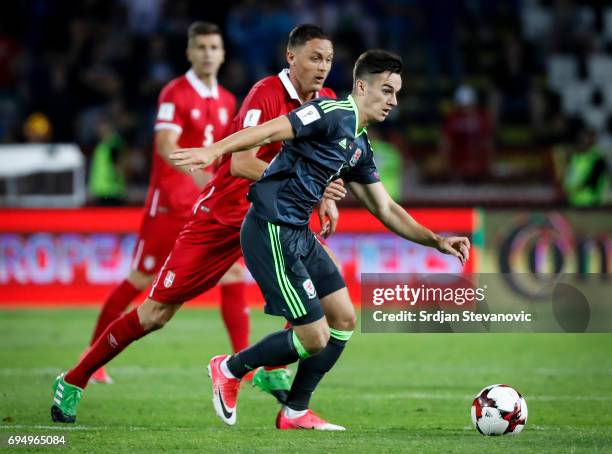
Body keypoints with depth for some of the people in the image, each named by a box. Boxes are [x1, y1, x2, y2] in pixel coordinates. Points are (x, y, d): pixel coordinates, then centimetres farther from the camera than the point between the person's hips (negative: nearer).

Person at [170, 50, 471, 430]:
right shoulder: (334, 114, -13)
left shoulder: (361, 147, 16)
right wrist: (214, 151, -39)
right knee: (315, 337, -8)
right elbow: (271, 131, -25)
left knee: (344, 320, 9)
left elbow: (386, 209, 22)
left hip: (300, 234, 10)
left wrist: (436, 241, 14)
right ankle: (230, 369, 14)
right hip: (271, 232, -10)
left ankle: (295, 413, 19)